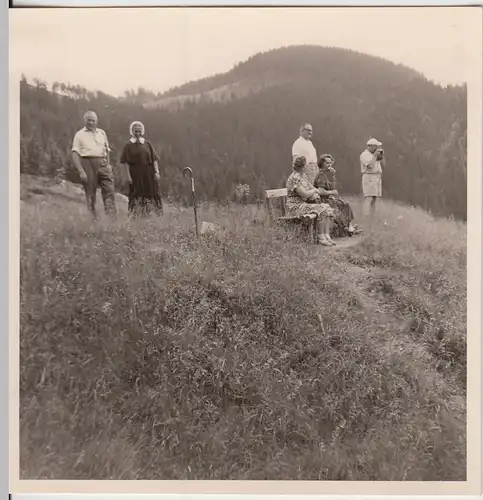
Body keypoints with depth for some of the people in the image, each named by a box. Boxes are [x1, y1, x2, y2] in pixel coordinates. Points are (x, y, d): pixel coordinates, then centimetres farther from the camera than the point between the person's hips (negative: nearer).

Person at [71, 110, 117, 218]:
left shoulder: (102, 133, 19)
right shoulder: (79, 134, 7)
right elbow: (75, 154, 0)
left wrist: (108, 164, 10)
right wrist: (81, 171, -11)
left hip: (103, 164, 3)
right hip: (88, 164, -3)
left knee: (109, 190, -12)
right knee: (90, 194, 1)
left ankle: (112, 218, -15)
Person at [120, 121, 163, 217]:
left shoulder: (147, 144, 10)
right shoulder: (128, 145, 2)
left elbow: (154, 159, 8)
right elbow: (125, 162, -3)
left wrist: (156, 171, -2)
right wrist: (128, 175, -10)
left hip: (148, 174, 3)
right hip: (135, 175, -2)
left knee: (153, 194, 4)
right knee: (136, 195, 0)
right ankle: (135, 215, 8)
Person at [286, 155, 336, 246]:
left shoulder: (303, 175, 13)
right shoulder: (295, 178, -18)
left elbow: (312, 188, 18)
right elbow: (305, 194, -24)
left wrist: (315, 195, -5)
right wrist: (314, 191, -4)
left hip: (306, 203, 9)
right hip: (296, 206, -9)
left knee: (327, 208, -8)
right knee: (321, 210, -23)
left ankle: (327, 236, -12)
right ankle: (320, 238, -13)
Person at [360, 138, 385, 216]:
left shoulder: (375, 154, 18)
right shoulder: (364, 154, -6)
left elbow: (383, 165, 16)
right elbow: (370, 166, -20)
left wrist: (382, 155, 5)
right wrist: (375, 156, -12)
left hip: (377, 178, 8)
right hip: (369, 178, -8)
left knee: (374, 199, 5)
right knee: (368, 199, -14)